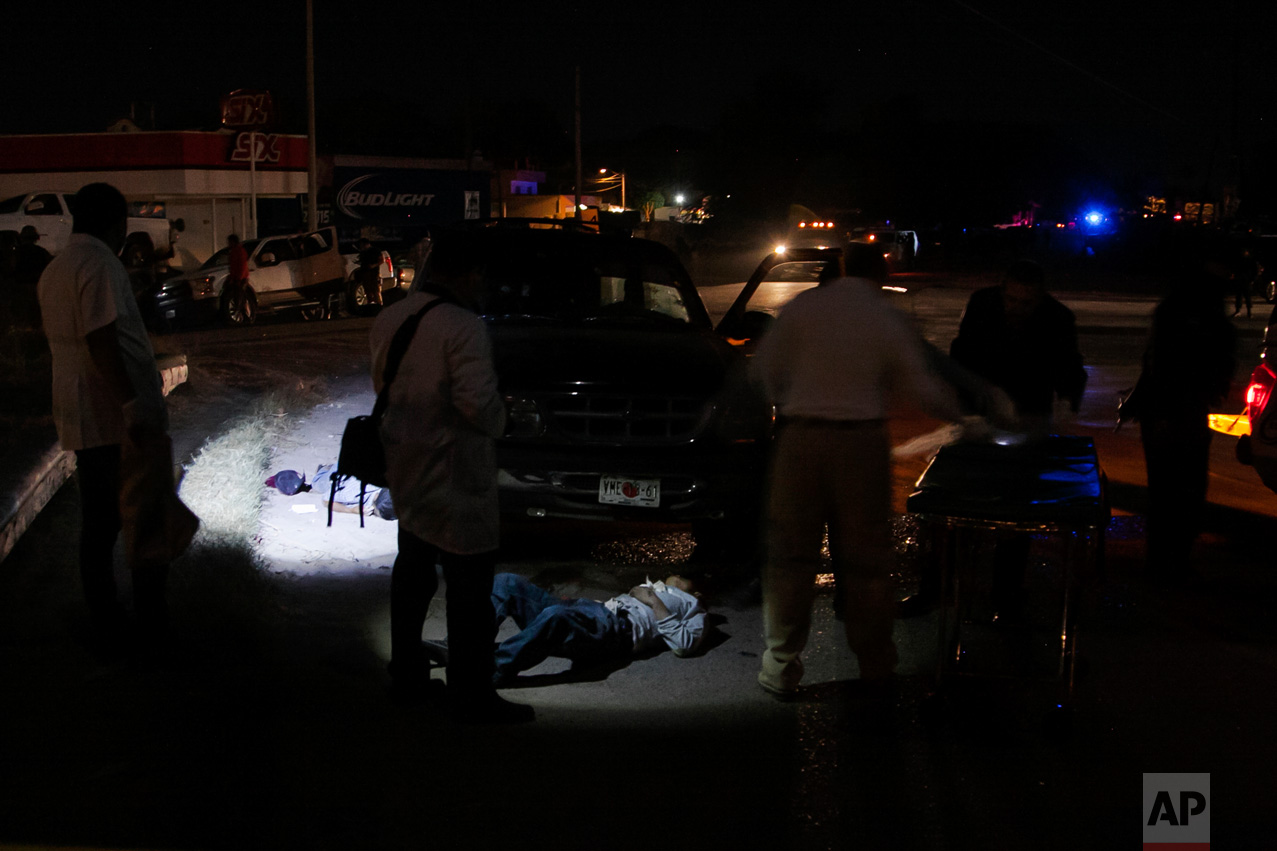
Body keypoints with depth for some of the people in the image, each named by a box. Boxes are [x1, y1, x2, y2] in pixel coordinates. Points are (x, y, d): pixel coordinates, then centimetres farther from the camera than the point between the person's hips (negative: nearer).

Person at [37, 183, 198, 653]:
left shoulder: (53, 270, 15)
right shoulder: (100, 263, -13)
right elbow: (101, 341, -22)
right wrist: (133, 404, -25)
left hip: (81, 417, 9)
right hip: (122, 415, -9)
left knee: (97, 524, 11)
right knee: (147, 518, 1)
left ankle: (108, 624, 16)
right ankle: (151, 619, 6)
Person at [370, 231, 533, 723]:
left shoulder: (389, 319, 7)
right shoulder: (464, 328, -20)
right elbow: (478, 402, -26)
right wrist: (497, 421, -6)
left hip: (404, 465, 9)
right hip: (453, 476, -9)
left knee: (413, 572, 20)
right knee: (470, 587, 0)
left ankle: (407, 677, 30)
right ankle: (472, 697, 7)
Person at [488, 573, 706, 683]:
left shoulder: (692, 607, 24)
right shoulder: (653, 587, 43)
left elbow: (684, 646, 2)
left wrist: (655, 603, 1)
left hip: (620, 627, -7)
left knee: (556, 616, -41)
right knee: (507, 582, -12)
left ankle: (494, 672, -43)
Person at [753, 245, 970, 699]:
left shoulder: (803, 306, 1)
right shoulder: (888, 320, 2)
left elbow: (766, 367, 4)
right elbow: (922, 388, 6)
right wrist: (958, 412, 24)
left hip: (801, 436, 0)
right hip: (862, 439, 1)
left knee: (791, 554, 6)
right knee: (863, 555, 11)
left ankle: (781, 670, 9)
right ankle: (875, 665, 20)